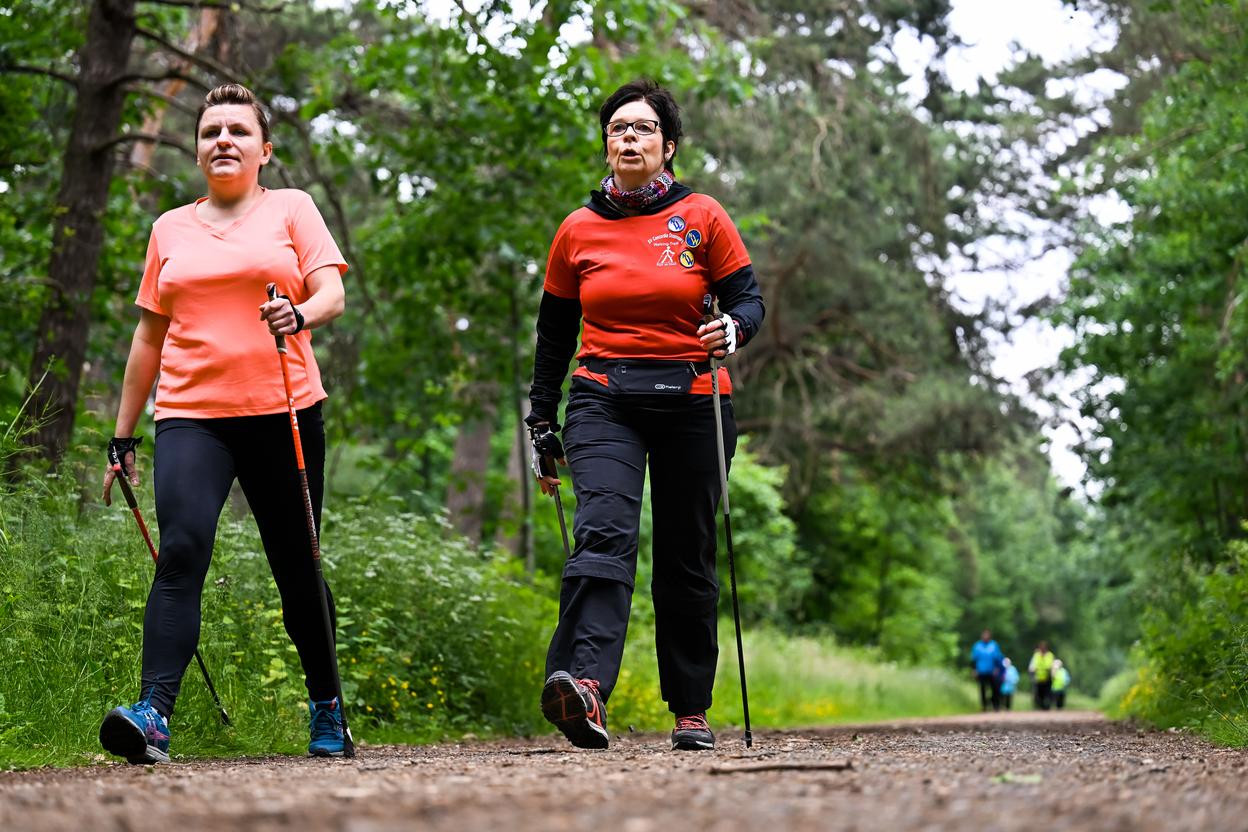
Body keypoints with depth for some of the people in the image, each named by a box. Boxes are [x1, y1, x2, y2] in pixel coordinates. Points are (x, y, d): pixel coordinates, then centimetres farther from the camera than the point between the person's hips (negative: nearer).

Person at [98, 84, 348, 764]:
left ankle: (326, 706, 23)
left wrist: (300, 313, -26)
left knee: (296, 566, 4)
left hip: (284, 411, -1)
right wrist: (123, 436, 18)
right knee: (182, 550, -20)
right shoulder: (170, 228, 17)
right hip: (190, 415, 1)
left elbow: (332, 293, -2)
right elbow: (150, 335, 20)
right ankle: (153, 714, -30)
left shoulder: (291, 209, 10)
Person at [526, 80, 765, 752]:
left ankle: (691, 709, 17)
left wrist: (732, 330, -20)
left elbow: (748, 299, 5)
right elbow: (554, 334, 16)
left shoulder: (702, 219, 5)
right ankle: (585, 689, -39)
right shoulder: (579, 231, 10)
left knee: (687, 559, 5)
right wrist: (543, 427, 14)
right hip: (604, 401, 0)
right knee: (603, 532, -22)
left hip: (692, 401, 0)